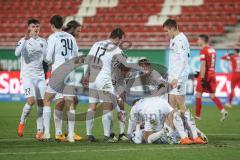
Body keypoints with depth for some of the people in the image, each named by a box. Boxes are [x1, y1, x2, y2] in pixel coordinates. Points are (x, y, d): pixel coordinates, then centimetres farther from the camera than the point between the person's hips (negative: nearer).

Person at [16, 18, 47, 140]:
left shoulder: (43, 42, 11)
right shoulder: (24, 41, -3)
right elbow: (17, 53, -22)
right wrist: (25, 39, -27)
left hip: (40, 76, 5)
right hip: (27, 75, -5)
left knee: (41, 103, -3)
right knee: (31, 100, -20)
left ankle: (40, 131, 1)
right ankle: (22, 122, 4)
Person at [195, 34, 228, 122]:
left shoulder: (203, 50, -13)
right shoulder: (213, 50, 13)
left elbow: (203, 65, -18)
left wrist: (202, 78, -20)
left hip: (205, 75, -7)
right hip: (212, 75, 7)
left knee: (198, 94, 4)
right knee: (212, 95, 9)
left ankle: (197, 115, 9)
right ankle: (223, 111, -8)